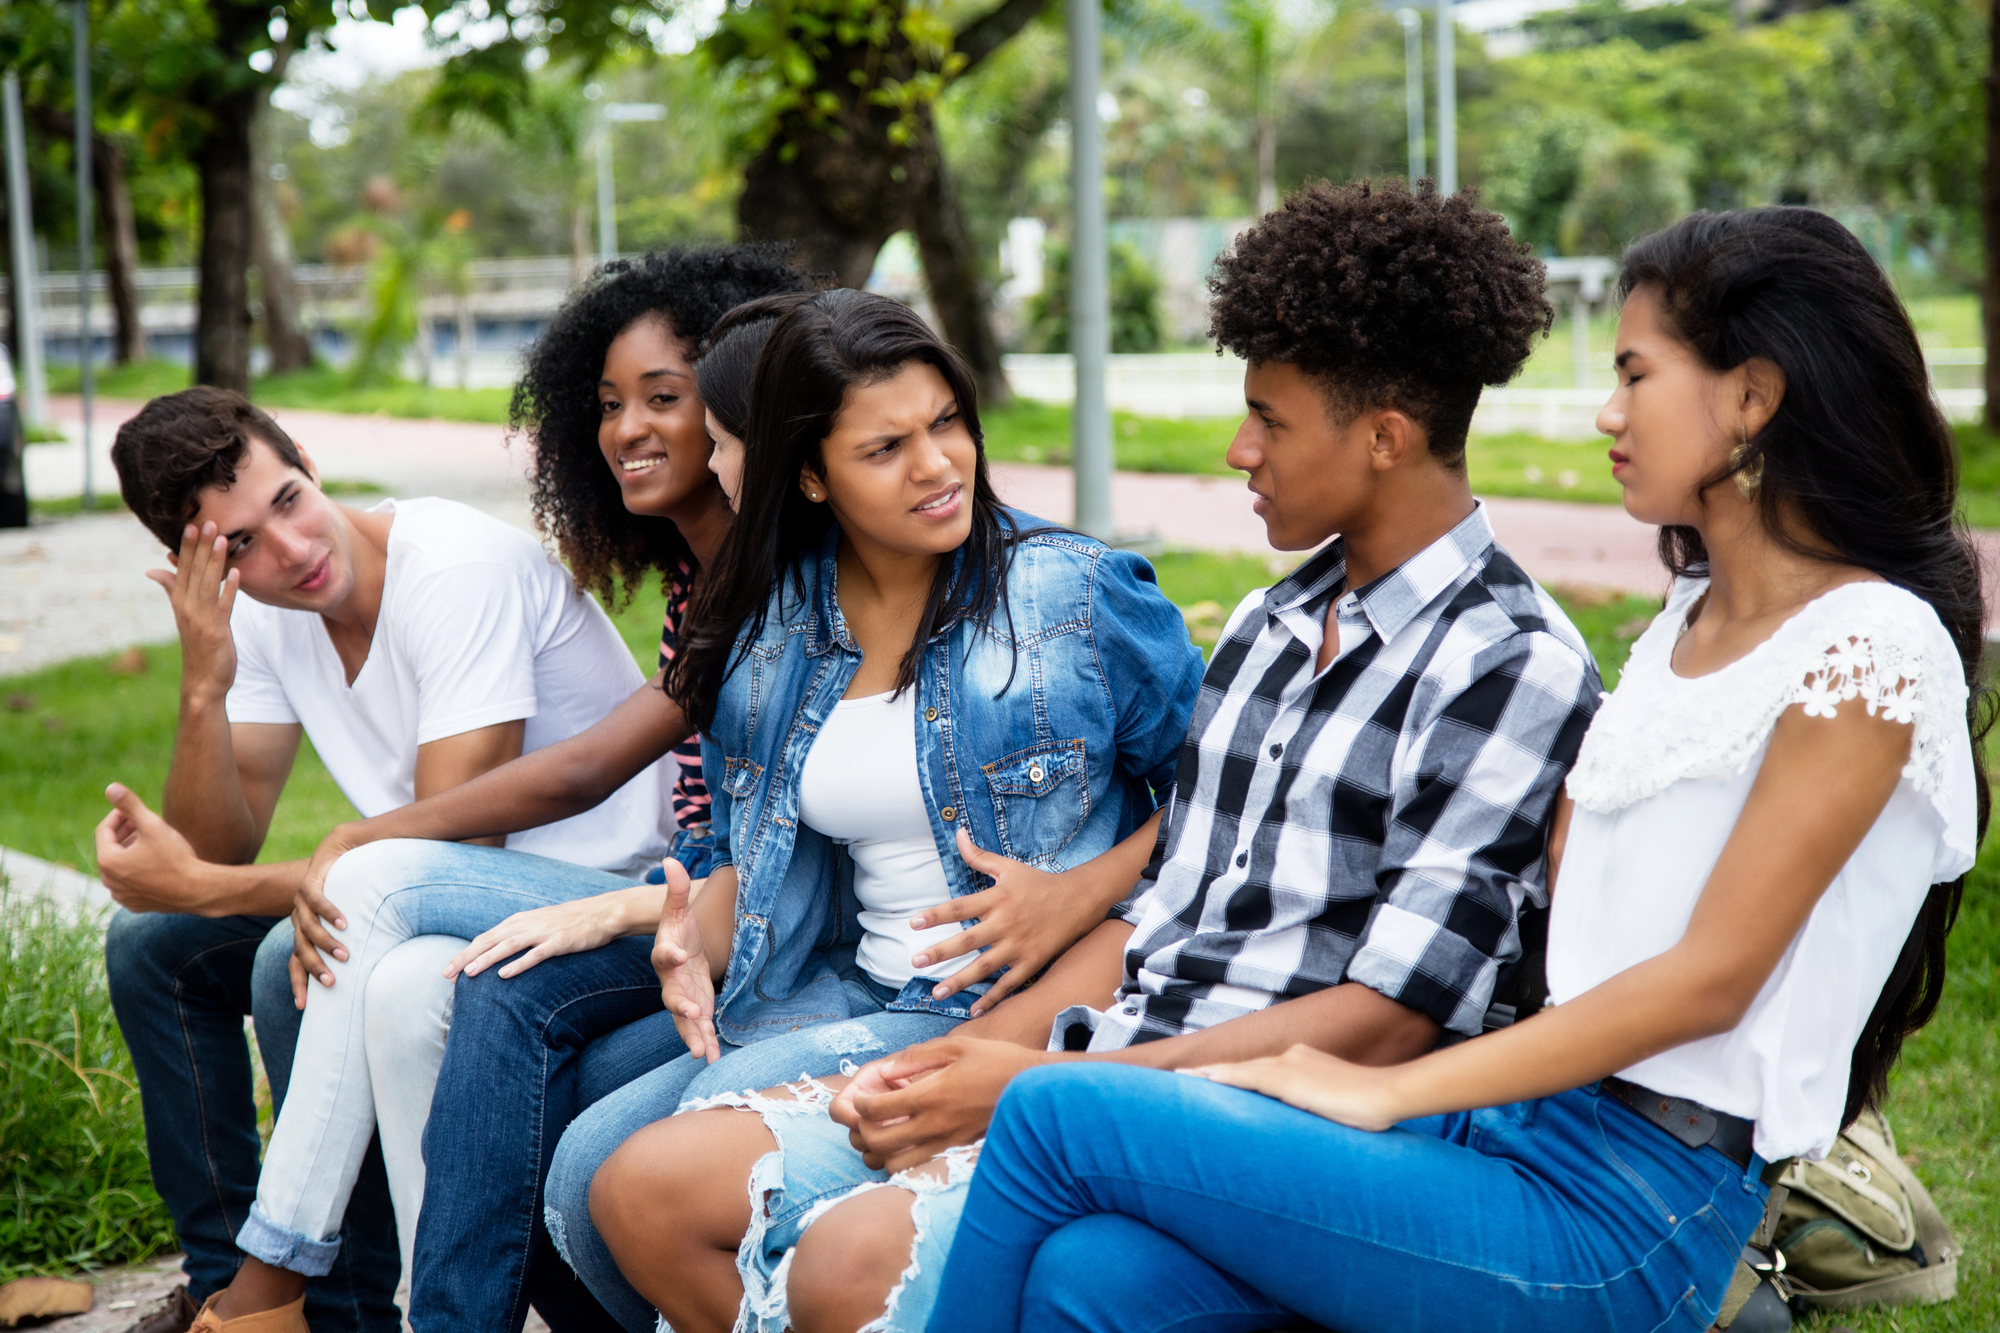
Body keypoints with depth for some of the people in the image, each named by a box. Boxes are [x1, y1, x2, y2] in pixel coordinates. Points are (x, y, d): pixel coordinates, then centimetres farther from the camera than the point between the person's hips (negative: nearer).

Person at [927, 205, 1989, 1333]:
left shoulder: (1874, 646, -11)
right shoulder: (1691, 622, 18)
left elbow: (1711, 976, -15)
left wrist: (1386, 1091, -13)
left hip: (1636, 1218, -8)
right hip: (1523, 1111, 8)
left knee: (1059, 1114, -16)